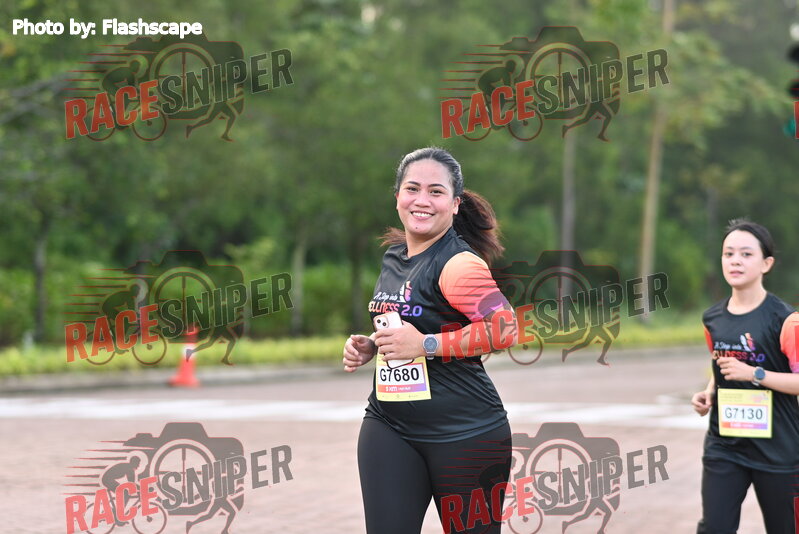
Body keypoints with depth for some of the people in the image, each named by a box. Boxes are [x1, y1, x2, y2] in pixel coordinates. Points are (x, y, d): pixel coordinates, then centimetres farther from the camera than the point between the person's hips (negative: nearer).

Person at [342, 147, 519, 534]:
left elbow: (505, 328, -27)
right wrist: (369, 347, 10)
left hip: (463, 432, -6)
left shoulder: (457, 264, -14)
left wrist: (426, 344, -23)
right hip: (388, 426, 7)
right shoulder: (393, 257, 11)